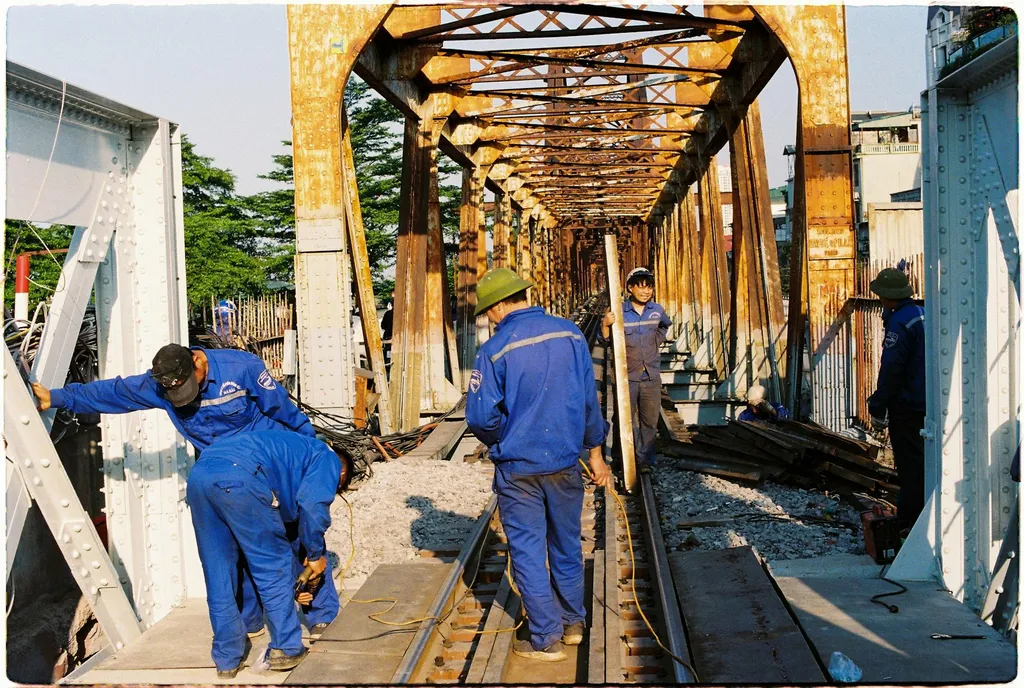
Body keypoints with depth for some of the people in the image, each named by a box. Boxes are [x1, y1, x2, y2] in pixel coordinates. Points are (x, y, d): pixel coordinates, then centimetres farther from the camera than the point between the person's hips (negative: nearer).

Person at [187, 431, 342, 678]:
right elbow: (313, 506, 0)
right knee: (274, 568, 10)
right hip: (239, 475, -8)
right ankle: (285, 649, 17)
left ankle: (227, 660, 24)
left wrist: (293, 584, 49)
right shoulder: (328, 458, 21)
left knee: (219, 578, 17)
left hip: (199, 475, 8)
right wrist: (315, 554, 14)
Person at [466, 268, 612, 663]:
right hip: (565, 463, 4)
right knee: (567, 545, 19)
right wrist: (595, 452, 13)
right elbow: (589, 397, 3)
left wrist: (500, 442, 6)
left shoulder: (496, 349, -15)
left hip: (518, 468, -4)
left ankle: (547, 639, 14)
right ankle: (572, 622, 34)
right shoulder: (569, 334, -2)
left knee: (528, 552, 8)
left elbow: (480, 416, -15)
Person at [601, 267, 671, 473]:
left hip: (651, 377, 3)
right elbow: (605, 339, -12)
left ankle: (645, 459, 20)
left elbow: (665, 326, 27)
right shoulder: (619, 312, -9)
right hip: (626, 376, -3)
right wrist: (605, 324, -29)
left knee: (650, 421, 9)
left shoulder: (657, 310, 3)